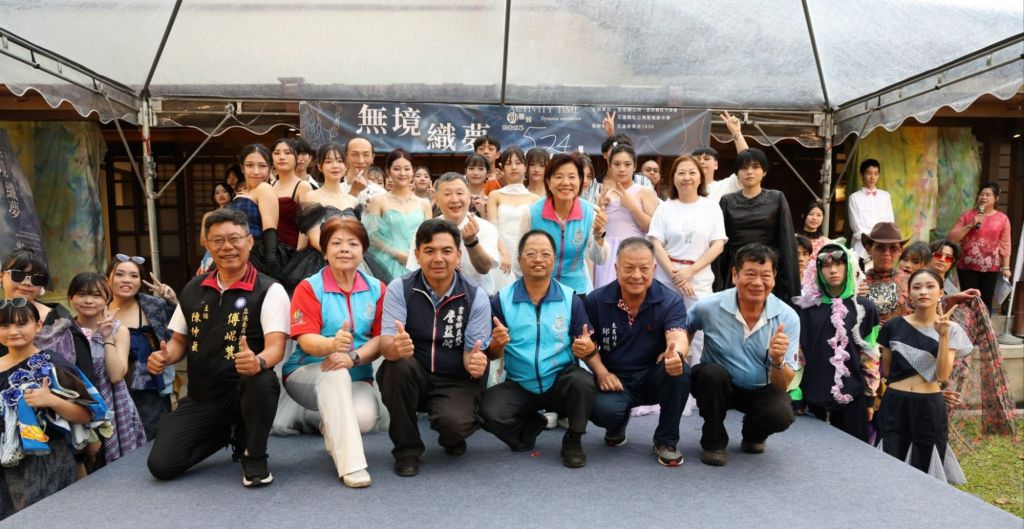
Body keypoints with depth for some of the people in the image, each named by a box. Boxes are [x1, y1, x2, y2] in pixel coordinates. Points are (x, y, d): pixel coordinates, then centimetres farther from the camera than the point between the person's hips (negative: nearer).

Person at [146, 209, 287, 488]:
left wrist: (258, 362, -43)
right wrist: (164, 357, -5)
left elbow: (276, 346, -20)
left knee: (263, 381, -39)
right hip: (200, 396, 5)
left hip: (245, 392, -5)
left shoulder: (269, 290, -10)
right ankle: (226, 432, 21)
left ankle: (255, 456, -9)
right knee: (161, 465, -9)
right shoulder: (193, 289, 7)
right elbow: (180, 339, 17)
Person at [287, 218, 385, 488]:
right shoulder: (309, 288, -5)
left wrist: (353, 357, -25)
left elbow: (380, 338, -4)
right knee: (336, 374, -36)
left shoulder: (376, 289, 3)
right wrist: (332, 345, -39)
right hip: (307, 373, -2)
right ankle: (351, 465, -33)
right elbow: (306, 340, -15)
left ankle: (330, 425, 11)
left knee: (365, 418, -28)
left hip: (357, 377, 2)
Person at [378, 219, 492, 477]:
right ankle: (407, 449, -9)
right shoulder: (400, 288, -7)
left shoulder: (475, 297, -7)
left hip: (455, 381, -1)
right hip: (410, 377, 1)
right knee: (400, 364, -33)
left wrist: (476, 361, -33)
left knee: (454, 422, -31)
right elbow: (386, 343, -15)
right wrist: (395, 348, -41)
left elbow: (473, 351, -7)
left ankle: (453, 438, 12)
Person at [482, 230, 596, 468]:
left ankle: (573, 440, -1)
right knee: (490, 411, -26)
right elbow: (493, 355, 0)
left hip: (561, 380, 0)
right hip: (519, 386, 1)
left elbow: (587, 346, 1)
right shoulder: (502, 300, -3)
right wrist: (497, 344, -24)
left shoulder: (571, 299, -2)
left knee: (583, 381, -32)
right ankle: (532, 426, 11)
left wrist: (588, 348, -23)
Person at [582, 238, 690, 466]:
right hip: (615, 380, 0)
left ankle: (666, 441, -7)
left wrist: (676, 354, -53)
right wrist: (601, 372, -15)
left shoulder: (670, 300, -11)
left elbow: (678, 337, -29)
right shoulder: (596, 300, -7)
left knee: (679, 370, -33)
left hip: (654, 377, 0)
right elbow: (589, 345, 4)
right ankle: (617, 424, 12)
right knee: (602, 410, -32)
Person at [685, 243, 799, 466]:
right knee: (712, 373, -33)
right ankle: (713, 441, -6)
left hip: (761, 391, 1)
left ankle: (753, 434, 10)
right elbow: (685, 328, 6)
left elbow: (782, 384, -15)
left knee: (781, 414, -29)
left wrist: (778, 360, -36)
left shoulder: (788, 318, -16)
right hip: (716, 386, -1)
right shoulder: (709, 307, -19)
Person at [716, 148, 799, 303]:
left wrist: (790, 284, -6)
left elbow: (786, 241, 1)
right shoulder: (727, 201, 7)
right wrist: (718, 281, -2)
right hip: (735, 271, 1)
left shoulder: (777, 199, 4)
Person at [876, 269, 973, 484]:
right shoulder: (894, 326, -1)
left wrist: (943, 336, -19)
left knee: (924, 472, 11)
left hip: (929, 407, 0)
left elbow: (943, 375, -14)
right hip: (895, 405, 0)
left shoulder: (951, 329, -2)